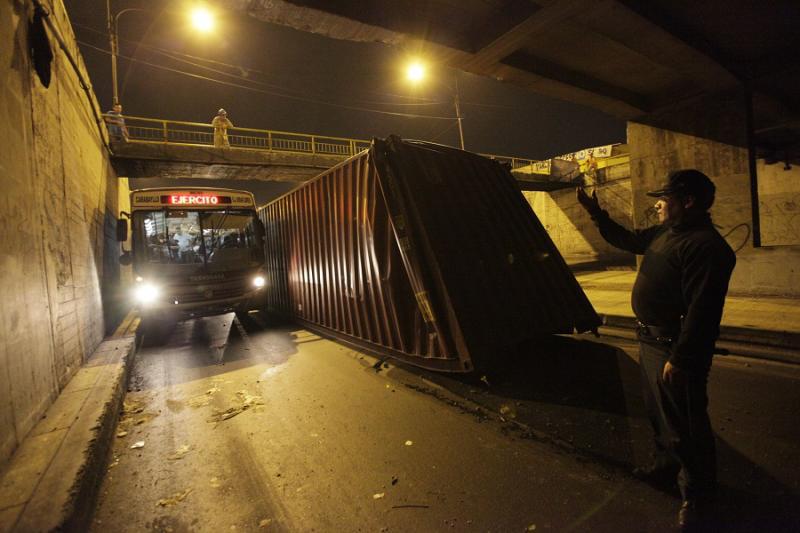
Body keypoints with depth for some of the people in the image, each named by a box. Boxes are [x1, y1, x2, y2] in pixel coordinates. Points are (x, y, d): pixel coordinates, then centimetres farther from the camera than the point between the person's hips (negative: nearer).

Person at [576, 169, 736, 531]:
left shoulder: (705, 245, -22)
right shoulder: (665, 233, 8)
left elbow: (701, 311, -26)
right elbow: (627, 240, 26)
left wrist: (679, 359, -26)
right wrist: (596, 213, 20)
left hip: (675, 349, -10)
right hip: (651, 341, 10)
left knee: (685, 426, 7)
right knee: (659, 414, 25)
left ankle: (697, 494, 28)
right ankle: (667, 468, 46)